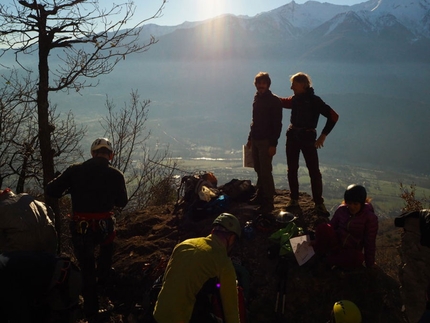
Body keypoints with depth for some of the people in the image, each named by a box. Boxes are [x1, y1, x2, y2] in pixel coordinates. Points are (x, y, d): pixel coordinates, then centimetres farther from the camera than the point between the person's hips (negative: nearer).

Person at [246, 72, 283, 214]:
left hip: (266, 142, -7)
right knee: (259, 170, 13)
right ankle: (260, 195, 25)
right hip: (256, 140, 7)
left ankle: (268, 202, -1)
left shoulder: (274, 101, -10)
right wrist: (250, 138, 17)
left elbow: (277, 124, -13)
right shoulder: (257, 98, 11)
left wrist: (273, 144, -18)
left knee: (265, 172, -7)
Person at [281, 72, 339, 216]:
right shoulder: (295, 99, 5)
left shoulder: (314, 101, -13)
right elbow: (282, 101, 28)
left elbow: (333, 116, -15)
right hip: (292, 136, 6)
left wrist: (323, 136, -15)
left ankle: (319, 203, 3)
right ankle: (293, 199, 22)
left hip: (308, 137, -6)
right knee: (292, 170, 9)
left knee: (314, 171, -5)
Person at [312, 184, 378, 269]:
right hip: (336, 244, 1)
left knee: (357, 258, -39)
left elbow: (370, 243, -11)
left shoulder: (370, 218, -13)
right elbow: (331, 226, 6)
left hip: (352, 252, -1)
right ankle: (320, 255, -10)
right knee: (323, 227, -28)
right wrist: (319, 241, -1)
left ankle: (328, 260, -13)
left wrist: (370, 265, -8)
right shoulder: (342, 210, -5)